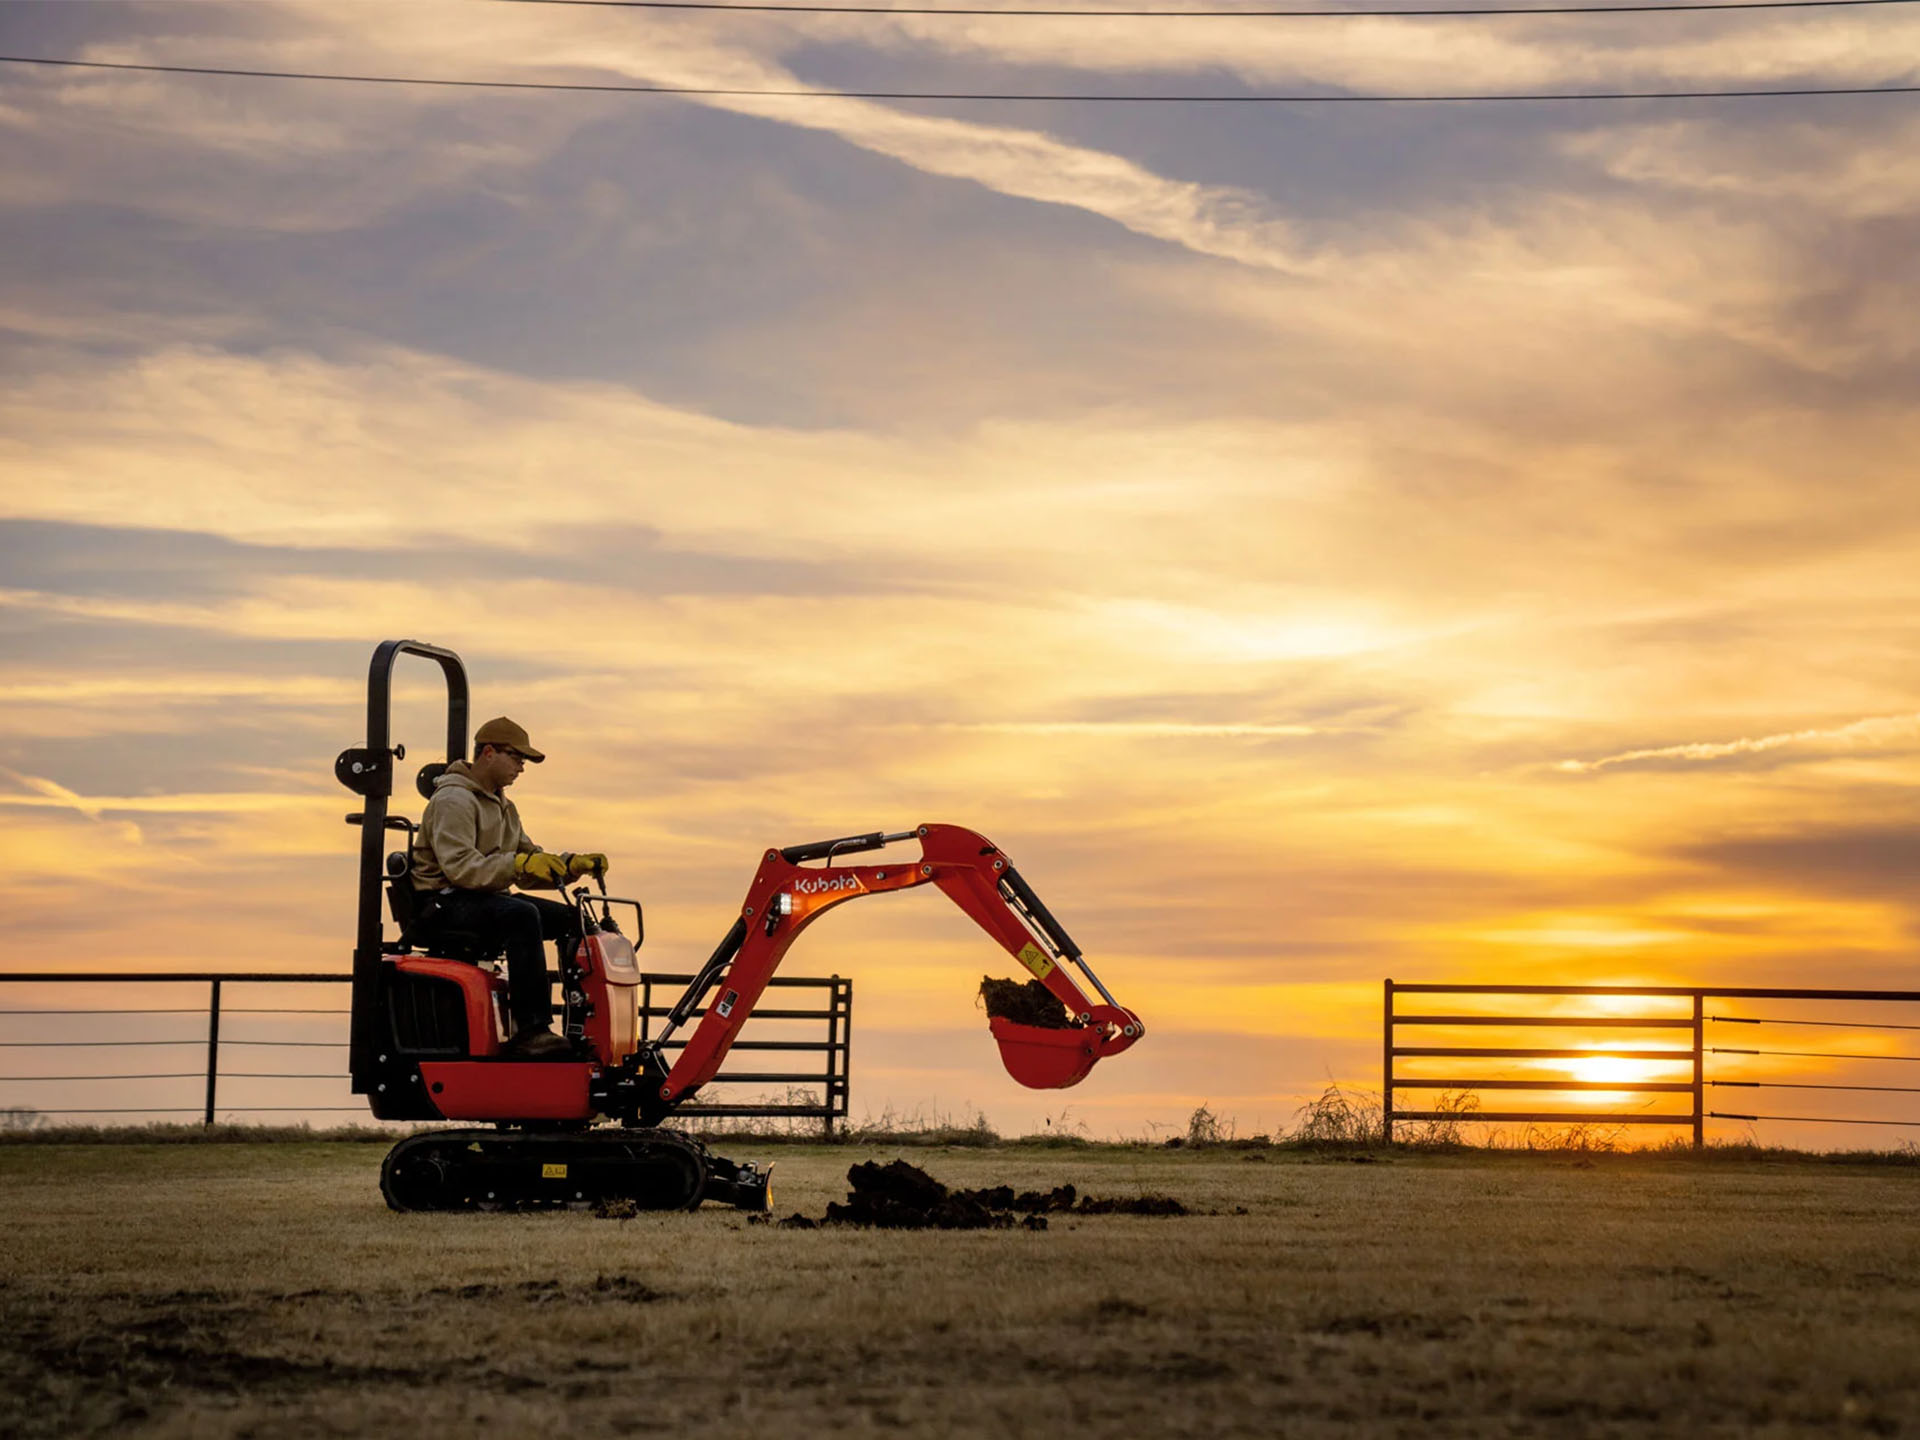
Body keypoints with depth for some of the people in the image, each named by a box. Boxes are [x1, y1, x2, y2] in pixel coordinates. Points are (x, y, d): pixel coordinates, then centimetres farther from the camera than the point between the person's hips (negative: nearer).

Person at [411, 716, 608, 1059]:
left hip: (486, 899, 10)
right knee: (522, 915, -35)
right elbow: (460, 867, -25)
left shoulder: (502, 807, 21)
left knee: (571, 918, -1)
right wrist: (517, 864, -34)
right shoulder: (453, 800, -11)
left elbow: (531, 866, 17)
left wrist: (574, 865, 0)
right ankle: (531, 1031, -40)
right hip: (445, 905, -10)